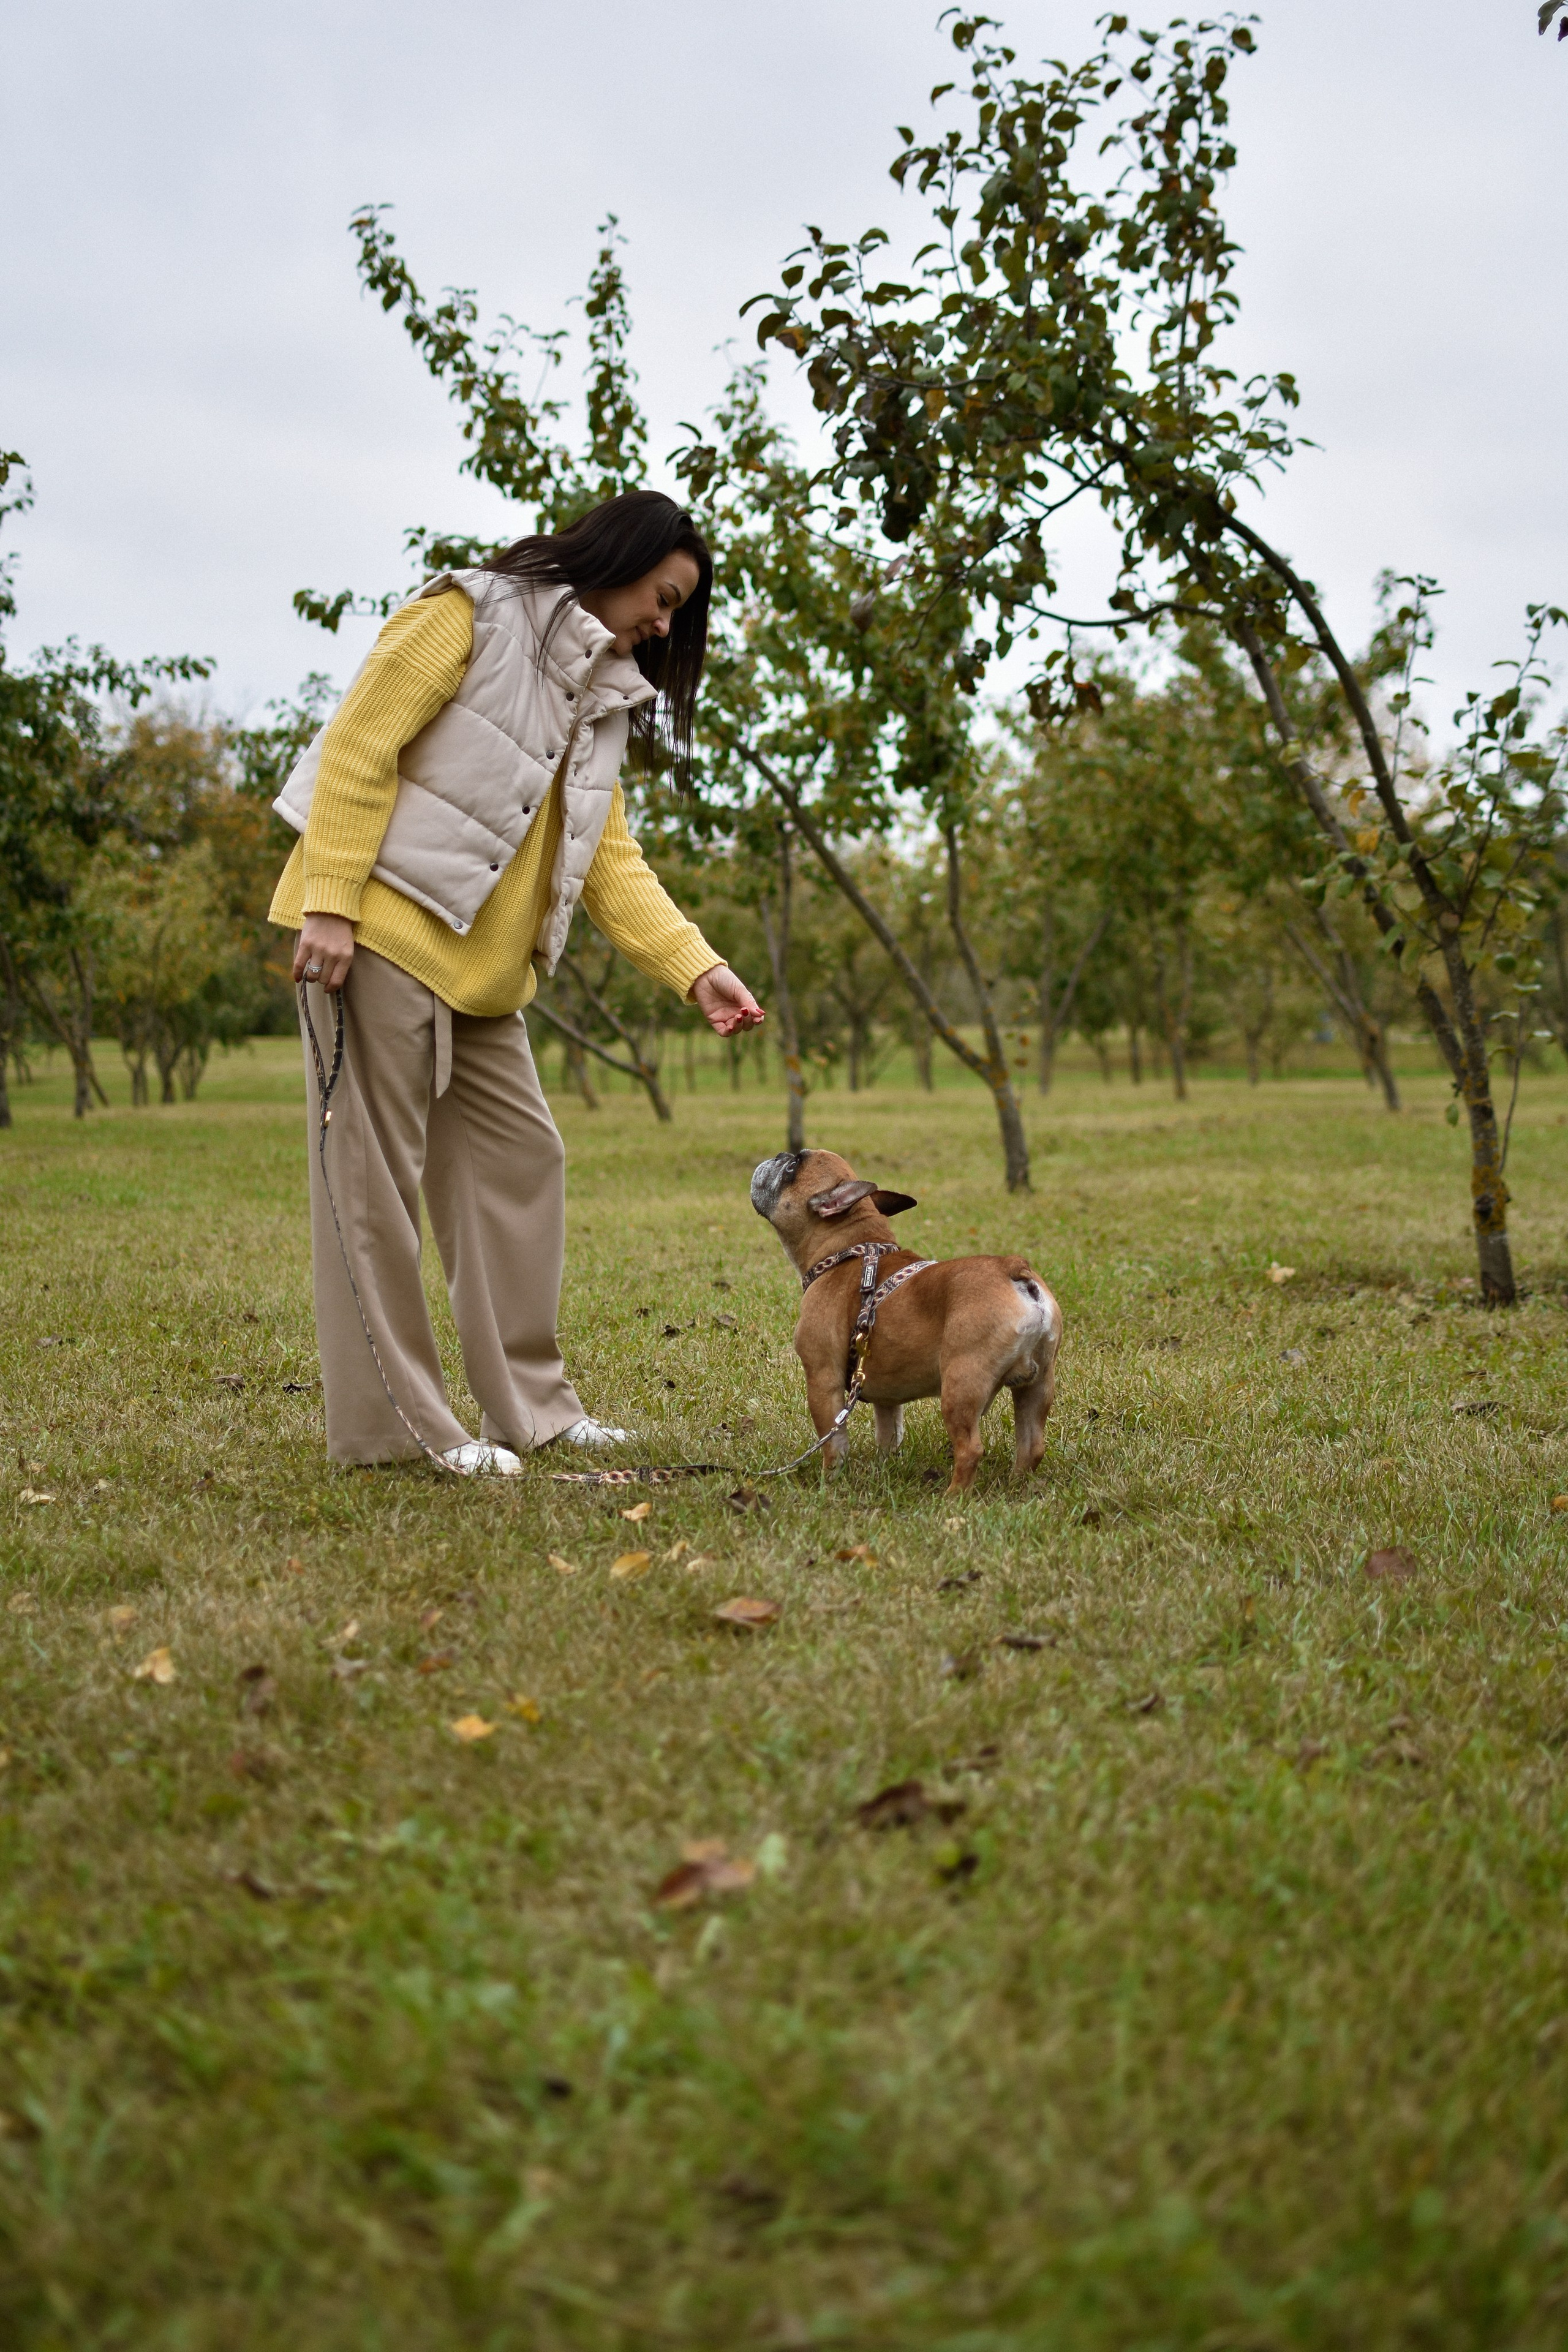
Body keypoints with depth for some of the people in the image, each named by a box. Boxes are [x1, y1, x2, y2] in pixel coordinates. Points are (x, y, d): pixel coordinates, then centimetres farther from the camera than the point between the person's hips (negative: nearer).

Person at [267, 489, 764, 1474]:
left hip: (481, 966, 9)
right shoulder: (467, 618, -5)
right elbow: (358, 745, -12)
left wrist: (697, 967, -1)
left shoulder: (601, 696, 18)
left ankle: (531, 1408, 16)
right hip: (381, 933, -9)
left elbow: (611, 856, 12)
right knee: (376, 1173, -4)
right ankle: (391, 1422, 1)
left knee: (521, 1162, 9)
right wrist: (330, 904, -20)